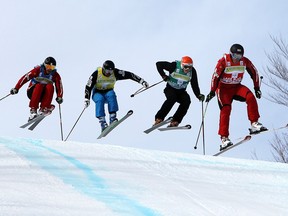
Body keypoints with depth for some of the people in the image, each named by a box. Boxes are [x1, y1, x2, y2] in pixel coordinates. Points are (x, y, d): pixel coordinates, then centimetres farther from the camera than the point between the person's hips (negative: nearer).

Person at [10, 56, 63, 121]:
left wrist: (59, 97, -26)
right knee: (39, 86, -34)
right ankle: (33, 110, -38)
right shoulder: (38, 70, -11)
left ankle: (43, 109, -30)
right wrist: (16, 88, -22)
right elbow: (25, 77, -15)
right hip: (33, 93, -2)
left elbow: (59, 87, -8)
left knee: (50, 87, -27)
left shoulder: (55, 75, -5)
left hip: (44, 96, 2)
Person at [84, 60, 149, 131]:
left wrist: (141, 81, -22)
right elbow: (88, 87, -13)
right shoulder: (96, 74, -18)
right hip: (97, 93, -1)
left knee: (111, 95, -34)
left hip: (108, 92, 1)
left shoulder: (115, 73, -14)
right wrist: (87, 99, -22)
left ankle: (112, 118, -38)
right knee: (100, 99, -36)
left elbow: (129, 75, -15)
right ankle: (102, 121, -42)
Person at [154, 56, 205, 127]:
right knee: (172, 98, -34)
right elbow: (159, 64, -14)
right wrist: (164, 76, -18)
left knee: (187, 101, -26)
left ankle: (175, 121, -23)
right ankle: (159, 118, -30)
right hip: (170, 89, -3)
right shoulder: (174, 66, -19)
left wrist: (198, 95, -20)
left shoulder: (192, 71, -9)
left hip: (181, 91, 3)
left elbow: (194, 85, -6)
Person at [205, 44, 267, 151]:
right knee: (226, 109, -20)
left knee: (250, 97, -24)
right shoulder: (223, 61, -19)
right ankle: (224, 138, -22)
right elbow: (216, 76, -15)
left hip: (236, 87, 3)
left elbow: (254, 72, 6)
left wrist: (257, 88, 6)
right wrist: (212, 92, -15)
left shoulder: (245, 61, -8)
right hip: (223, 88, -3)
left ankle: (254, 124, -21)